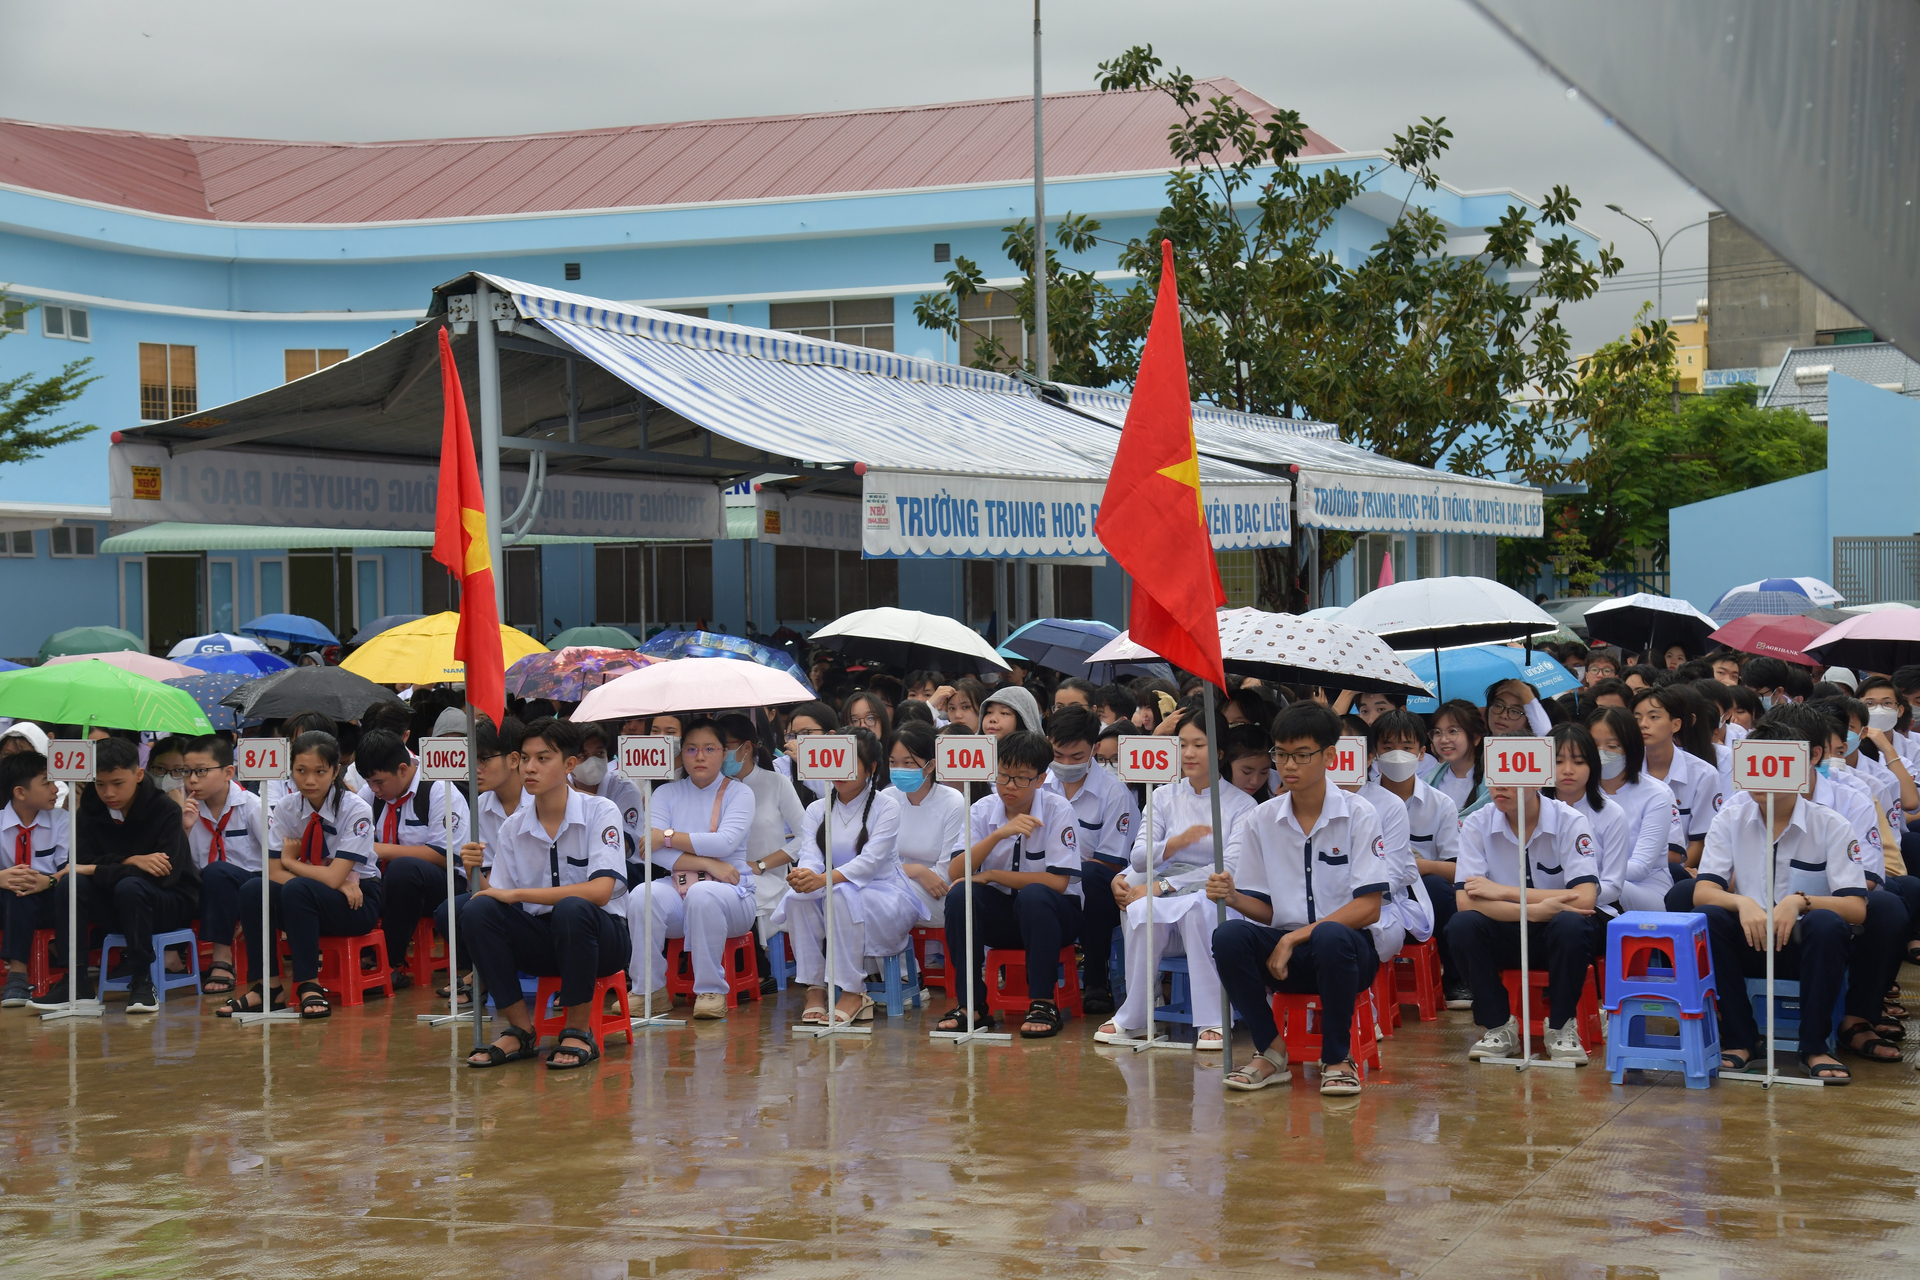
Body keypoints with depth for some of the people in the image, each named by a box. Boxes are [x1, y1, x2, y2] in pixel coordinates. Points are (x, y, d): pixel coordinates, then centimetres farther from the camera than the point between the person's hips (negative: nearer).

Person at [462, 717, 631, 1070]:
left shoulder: (600, 812, -9)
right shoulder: (512, 828, 4)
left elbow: (600, 891, -22)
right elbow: (499, 894, 3)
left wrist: (515, 894, -21)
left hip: (598, 938, -4)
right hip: (541, 941, 4)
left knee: (572, 908, -37)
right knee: (476, 911, -22)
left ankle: (579, 1031, -18)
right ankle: (520, 1030, -13)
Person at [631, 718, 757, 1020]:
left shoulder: (739, 794, 6)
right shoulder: (666, 794, 12)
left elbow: (725, 842, -13)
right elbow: (653, 852, -4)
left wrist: (668, 836, -11)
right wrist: (707, 863, -15)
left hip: (730, 894, -2)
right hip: (677, 893, 2)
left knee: (702, 894, -37)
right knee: (642, 896, -30)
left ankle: (711, 991, -24)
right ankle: (649, 989, -17)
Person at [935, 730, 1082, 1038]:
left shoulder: (1058, 811, -12)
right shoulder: (983, 810, -3)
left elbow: (1058, 882, -19)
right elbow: (955, 872, -15)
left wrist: (991, 875, -18)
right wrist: (998, 835, -29)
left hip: (1050, 913, -3)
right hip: (1002, 913, 3)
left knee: (1034, 895, -36)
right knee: (960, 896, -27)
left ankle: (1043, 1004, -27)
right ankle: (971, 1005, -21)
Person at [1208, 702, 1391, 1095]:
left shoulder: (1358, 815, -4)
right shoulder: (1261, 820, 6)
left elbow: (1368, 908, -10)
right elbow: (1265, 909, 10)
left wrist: (1297, 937, -19)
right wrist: (1233, 897, -14)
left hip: (1349, 948, -3)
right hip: (1285, 950, 3)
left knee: (1330, 937, -39)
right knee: (1228, 937, -28)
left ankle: (1338, 1059, -17)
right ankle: (1271, 1053, -10)